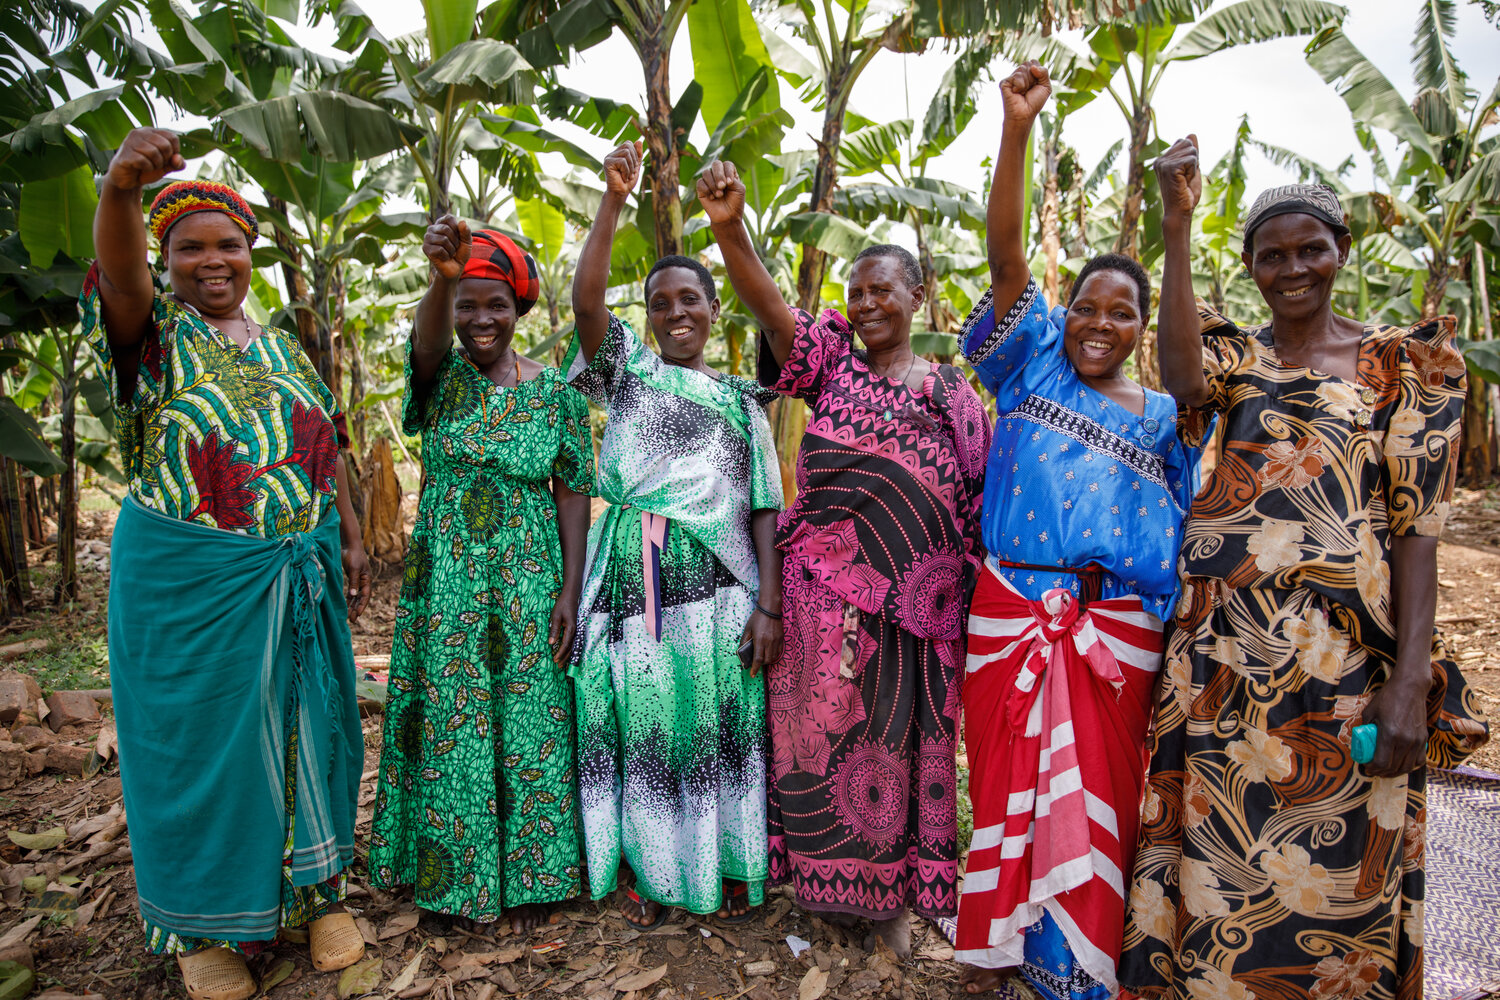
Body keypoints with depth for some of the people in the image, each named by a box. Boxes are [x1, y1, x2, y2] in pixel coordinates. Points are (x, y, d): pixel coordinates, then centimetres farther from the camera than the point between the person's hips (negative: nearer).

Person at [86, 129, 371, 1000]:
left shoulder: (283, 348, 12)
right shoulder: (155, 333, -2)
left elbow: (326, 449, 14)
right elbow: (119, 273, -24)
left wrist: (352, 540, 7)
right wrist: (121, 187, -44)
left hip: (299, 576, 4)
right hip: (186, 582, -4)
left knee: (302, 725, 10)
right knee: (198, 736, 5)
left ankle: (317, 886, 25)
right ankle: (205, 925, 22)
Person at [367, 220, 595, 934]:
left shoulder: (554, 389, 0)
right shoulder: (442, 373, -1)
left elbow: (574, 491, -2)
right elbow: (427, 338, -26)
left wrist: (570, 592, -9)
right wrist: (442, 277, -48)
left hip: (528, 585, 0)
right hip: (444, 584, 1)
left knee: (526, 725, 6)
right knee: (446, 726, 9)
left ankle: (526, 877, 24)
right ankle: (450, 872, 29)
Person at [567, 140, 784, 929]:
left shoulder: (741, 401, 10)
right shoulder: (628, 370, 10)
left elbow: (763, 508, 4)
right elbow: (586, 301, -9)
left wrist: (769, 606, -5)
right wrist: (614, 199, -14)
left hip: (716, 582, 0)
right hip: (633, 574, 0)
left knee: (720, 723, 3)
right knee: (640, 722, 5)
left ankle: (728, 866, 22)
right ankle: (649, 870, 23)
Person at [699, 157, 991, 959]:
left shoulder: (953, 394, 8)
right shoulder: (831, 358, 5)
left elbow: (979, 501, 9)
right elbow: (769, 307, -13)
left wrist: (970, 598, 4)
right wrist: (729, 228, -31)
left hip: (915, 602, 1)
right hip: (826, 589, 0)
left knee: (900, 735, 8)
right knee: (824, 726, 7)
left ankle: (892, 892, 28)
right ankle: (825, 872, 30)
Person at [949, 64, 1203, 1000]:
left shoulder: (1164, 418, 10)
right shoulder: (1034, 368, 7)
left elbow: (1199, 520, 8)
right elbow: (1007, 254, -4)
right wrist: (1018, 129, -12)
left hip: (1115, 629, 1)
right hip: (1010, 613, 0)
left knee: (1093, 793, 7)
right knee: (1006, 777, 8)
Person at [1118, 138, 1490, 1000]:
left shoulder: (1404, 363, 5)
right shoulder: (1235, 353, 10)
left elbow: (1418, 524, -3)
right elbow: (1186, 382, -16)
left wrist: (1412, 679, -12)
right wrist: (1178, 225, -17)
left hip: (1346, 647, -1)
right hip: (1222, 640, 2)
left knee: (1335, 865, 6)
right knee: (1217, 847, 8)